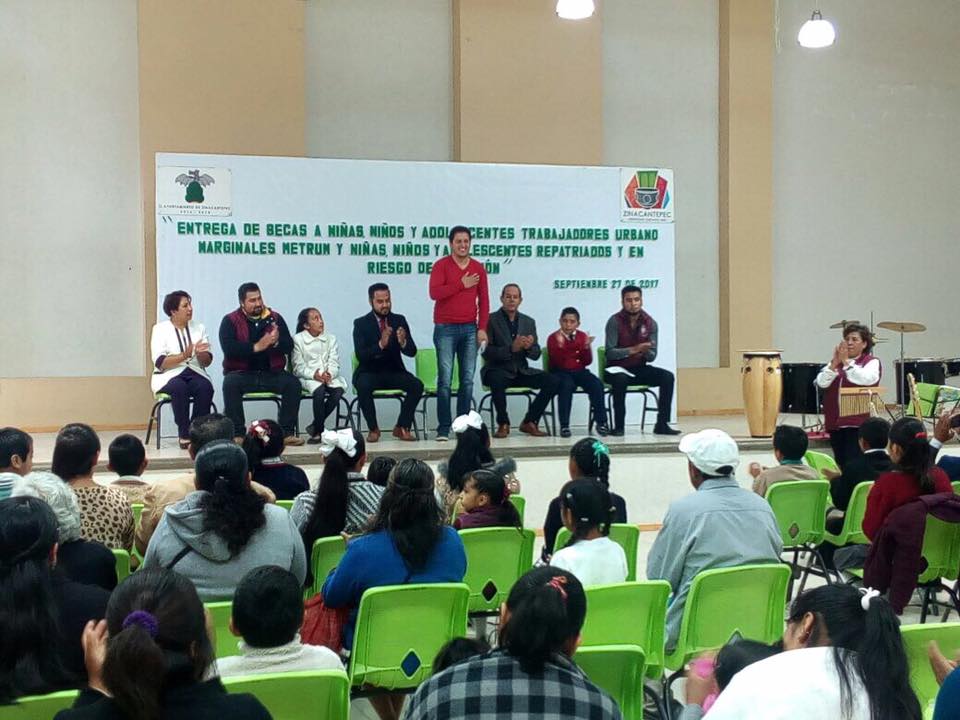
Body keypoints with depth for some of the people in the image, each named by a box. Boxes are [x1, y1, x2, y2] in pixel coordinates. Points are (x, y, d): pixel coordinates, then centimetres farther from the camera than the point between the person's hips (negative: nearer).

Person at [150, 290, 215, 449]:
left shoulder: (199, 328, 12)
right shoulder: (160, 329, 2)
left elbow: (207, 362, 7)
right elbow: (160, 363, -10)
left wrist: (199, 353, -15)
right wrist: (184, 355, -21)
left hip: (195, 373, 3)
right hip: (169, 376, -3)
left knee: (206, 387, -31)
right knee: (180, 387, -36)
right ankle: (183, 434, -28)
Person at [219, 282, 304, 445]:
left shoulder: (275, 318, 10)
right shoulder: (230, 321, 2)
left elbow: (289, 346, 2)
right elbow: (228, 348, -14)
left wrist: (276, 342, -20)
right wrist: (256, 347, -21)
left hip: (271, 373, 2)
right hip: (241, 373, -2)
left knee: (293, 383, -23)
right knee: (230, 383, -33)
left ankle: (286, 432, -17)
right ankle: (237, 433, -25)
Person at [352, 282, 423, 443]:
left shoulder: (399, 320, 3)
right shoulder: (361, 323, -4)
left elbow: (412, 352, -5)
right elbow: (360, 355, -17)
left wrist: (403, 342, -28)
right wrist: (380, 344, -33)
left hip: (394, 372, 2)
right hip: (370, 372, -2)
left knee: (417, 385, -24)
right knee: (363, 386, -34)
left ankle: (402, 428, -7)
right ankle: (373, 428, -13)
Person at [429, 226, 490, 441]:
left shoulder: (478, 268, 11)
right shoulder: (441, 265, 0)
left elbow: (484, 300, 10)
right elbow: (434, 293, -14)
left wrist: (482, 328, 2)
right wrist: (461, 284, -12)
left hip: (470, 328, 4)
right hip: (445, 328, -3)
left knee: (468, 380, 3)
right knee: (445, 380, -6)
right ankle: (443, 429, -3)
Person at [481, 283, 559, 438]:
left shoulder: (529, 322, 11)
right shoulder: (490, 320, -3)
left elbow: (536, 355, 9)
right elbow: (486, 352, -12)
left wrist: (529, 347, -15)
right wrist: (511, 349, -25)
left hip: (521, 371, 5)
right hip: (498, 369, -4)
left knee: (553, 381, -16)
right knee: (497, 380, -39)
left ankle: (529, 422, -4)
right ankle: (503, 424, -16)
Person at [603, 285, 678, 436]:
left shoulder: (650, 323, 0)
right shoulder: (614, 321, -11)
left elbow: (652, 356, 0)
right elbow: (610, 353, -17)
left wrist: (646, 352, -24)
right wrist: (633, 350, -29)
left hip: (640, 369, 4)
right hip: (617, 369, -4)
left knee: (667, 377, -18)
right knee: (621, 380, -37)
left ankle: (662, 424, -13)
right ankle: (619, 426, -25)